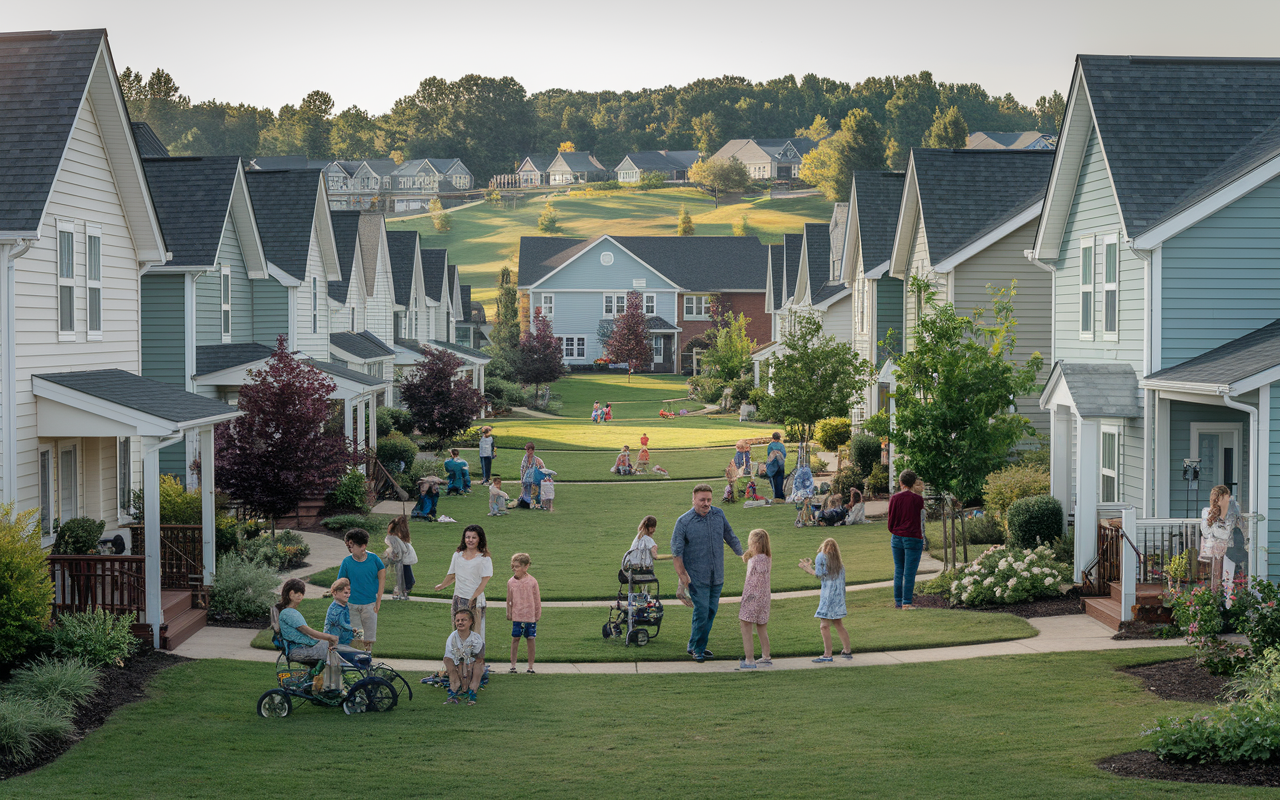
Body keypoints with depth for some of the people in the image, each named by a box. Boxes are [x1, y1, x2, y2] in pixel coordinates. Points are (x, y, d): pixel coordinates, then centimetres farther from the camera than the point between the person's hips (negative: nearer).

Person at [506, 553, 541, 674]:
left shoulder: (532, 581, -3)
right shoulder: (511, 582, 1)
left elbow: (537, 599, 4)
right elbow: (509, 599, 10)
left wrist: (538, 614, 5)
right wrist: (509, 613, 9)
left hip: (530, 616, -1)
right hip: (517, 616, 1)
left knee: (530, 639, 3)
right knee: (515, 639, 2)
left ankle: (530, 666, 11)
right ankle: (513, 665, 11)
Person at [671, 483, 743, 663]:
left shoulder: (718, 515, 2)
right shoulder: (684, 521, -10)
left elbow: (730, 537, 18)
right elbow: (676, 552, -10)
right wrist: (683, 577, -15)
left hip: (717, 576, 5)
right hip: (696, 577, -5)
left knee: (711, 611, 8)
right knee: (702, 611, -9)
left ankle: (699, 646, 21)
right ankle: (695, 648, 8)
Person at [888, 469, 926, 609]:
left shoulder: (894, 498, 1)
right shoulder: (918, 499, -7)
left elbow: (891, 519, 8)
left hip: (897, 538, 4)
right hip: (913, 538, -4)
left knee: (898, 571, 12)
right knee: (909, 572, -1)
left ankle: (898, 601, 16)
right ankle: (906, 602, -2)